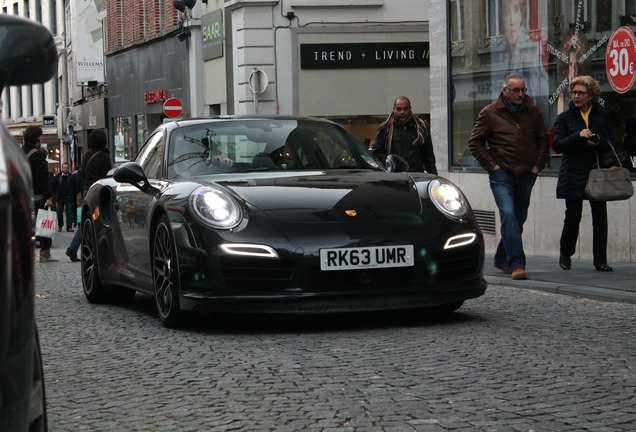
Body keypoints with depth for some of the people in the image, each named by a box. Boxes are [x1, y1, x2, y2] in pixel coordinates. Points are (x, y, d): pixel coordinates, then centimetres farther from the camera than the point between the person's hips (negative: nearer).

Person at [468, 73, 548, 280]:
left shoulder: (533, 111, 6)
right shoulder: (490, 113, -4)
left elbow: (542, 139, 17)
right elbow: (475, 142, 0)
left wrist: (537, 165, 7)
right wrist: (492, 166, -7)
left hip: (526, 175, 5)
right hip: (502, 175, -4)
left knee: (519, 218, 13)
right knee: (508, 215, -19)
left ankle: (501, 258, 31)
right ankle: (517, 264, -22)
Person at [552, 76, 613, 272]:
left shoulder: (602, 116, 8)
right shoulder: (565, 117, 3)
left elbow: (609, 144, 7)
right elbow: (557, 145, -7)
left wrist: (597, 141, -15)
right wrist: (578, 136, -21)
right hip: (574, 174, -1)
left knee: (600, 217, -2)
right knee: (573, 217, 3)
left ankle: (600, 260, 3)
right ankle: (565, 254, 22)